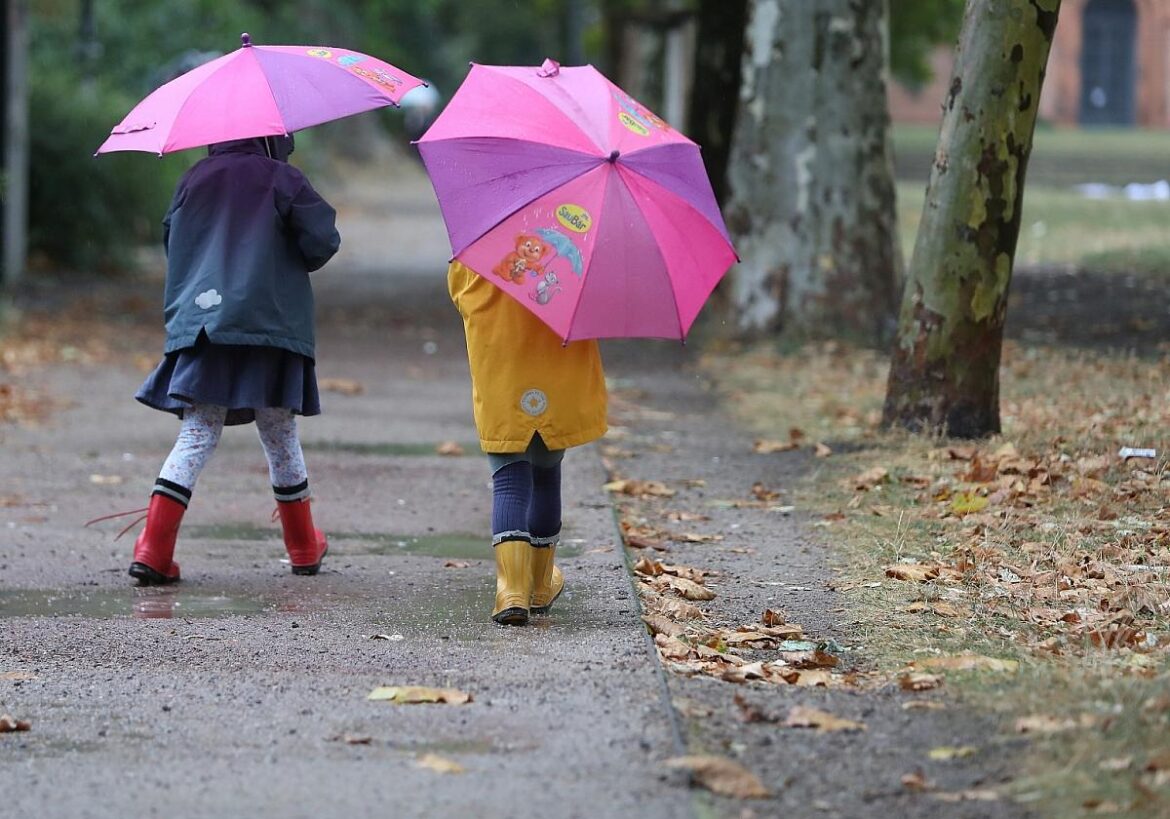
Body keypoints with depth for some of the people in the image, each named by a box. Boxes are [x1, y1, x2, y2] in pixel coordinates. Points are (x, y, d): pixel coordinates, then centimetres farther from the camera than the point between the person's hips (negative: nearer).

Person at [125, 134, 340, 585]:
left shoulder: (195, 179, 10)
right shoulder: (281, 179, -2)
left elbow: (172, 243, 18)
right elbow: (322, 241, -4)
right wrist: (289, 263, 17)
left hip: (198, 323, 3)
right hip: (268, 323, -3)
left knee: (196, 437, 1)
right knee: (280, 436, 11)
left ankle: (153, 549, -14)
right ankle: (304, 548, 24)